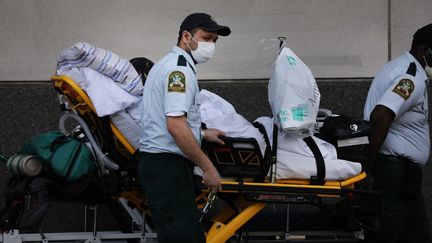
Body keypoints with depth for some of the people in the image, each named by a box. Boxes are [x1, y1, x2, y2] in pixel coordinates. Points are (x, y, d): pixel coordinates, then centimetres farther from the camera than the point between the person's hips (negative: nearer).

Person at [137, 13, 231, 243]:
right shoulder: (180, 68, -13)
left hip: (157, 161, 11)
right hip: (168, 165, -11)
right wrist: (208, 168, -16)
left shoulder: (167, 63, 20)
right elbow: (175, 126, -23)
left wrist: (201, 134, 34)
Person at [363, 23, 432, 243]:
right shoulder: (412, 78, -17)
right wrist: (369, 165, -25)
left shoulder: (403, 67, 16)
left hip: (404, 176, 10)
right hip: (395, 173, -10)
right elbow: (380, 117, -31)